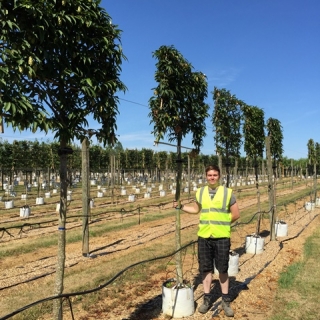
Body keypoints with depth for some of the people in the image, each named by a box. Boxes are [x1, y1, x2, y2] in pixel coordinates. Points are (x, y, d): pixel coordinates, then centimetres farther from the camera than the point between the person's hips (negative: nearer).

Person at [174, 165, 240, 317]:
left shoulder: (228, 192, -4)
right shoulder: (200, 192, 5)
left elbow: (236, 214, 2)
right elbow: (196, 209, 21)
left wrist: (222, 224, 1)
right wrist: (181, 206, 10)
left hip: (222, 237, -2)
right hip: (204, 237, 3)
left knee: (223, 269, 7)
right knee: (206, 269, 11)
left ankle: (225, 301, 24)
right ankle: (207, 299, 27)